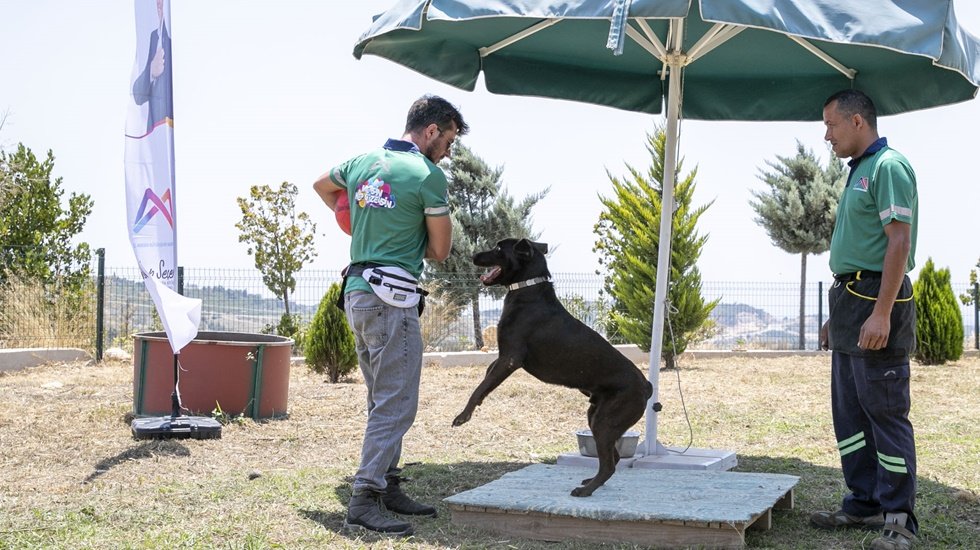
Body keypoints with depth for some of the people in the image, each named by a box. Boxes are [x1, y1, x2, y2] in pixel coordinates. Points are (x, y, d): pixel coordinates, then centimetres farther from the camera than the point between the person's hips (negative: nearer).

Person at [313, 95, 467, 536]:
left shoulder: (362, 163, 12)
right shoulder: (428, 175, -10)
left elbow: (322, 185, 34)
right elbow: (439, 250, -4)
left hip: (357, 293, 9)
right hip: (391, 299, -9)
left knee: (383, 401, 16)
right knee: (396, 404, -7)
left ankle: (388, 487, 21)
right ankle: (364, 500, -10)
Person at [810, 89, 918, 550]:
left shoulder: (888, 167, -11)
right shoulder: (859, 171, 19)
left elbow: (899, 243, -19)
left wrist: (881, 313, -25)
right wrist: (837, 315, 22)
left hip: (876, 302, -10)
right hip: (851, 303, 10)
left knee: (885, 412, -5)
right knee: (849, 412, 13)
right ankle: (864, 504, 21)